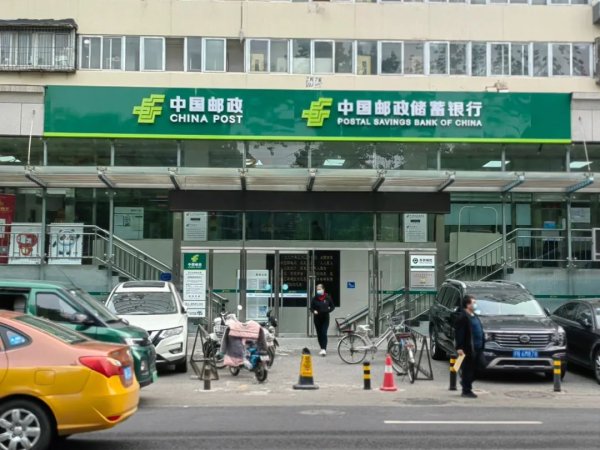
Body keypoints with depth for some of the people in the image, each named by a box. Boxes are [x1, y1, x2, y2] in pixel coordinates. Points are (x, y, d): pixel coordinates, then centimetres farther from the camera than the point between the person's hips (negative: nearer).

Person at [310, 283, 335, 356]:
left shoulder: (328, 297, -3)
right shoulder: (315, 298, -1)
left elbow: (332, 306, 6)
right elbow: (311, 307, 7)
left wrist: (328, 311, -10)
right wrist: (314, 311, -13)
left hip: (325, 318, -2)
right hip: (317, 318, 2)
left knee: (324, 333, -12)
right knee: (319, 334, 7)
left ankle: (324, 349, -16)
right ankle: (322, 348, 20)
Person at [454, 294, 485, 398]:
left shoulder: (474, 316, 19)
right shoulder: (462, 317, -12)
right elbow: (459, 333, -18)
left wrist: (482, 345, 18)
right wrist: (459, 347, -23)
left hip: (477, 348, 9)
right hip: (468, 349, -9)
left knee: (473, 370, 14)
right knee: (467, 370, -4)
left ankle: (468, 389, 26)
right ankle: (466, 391, 2)